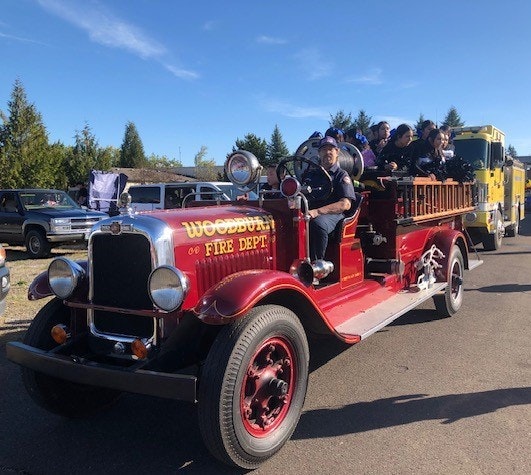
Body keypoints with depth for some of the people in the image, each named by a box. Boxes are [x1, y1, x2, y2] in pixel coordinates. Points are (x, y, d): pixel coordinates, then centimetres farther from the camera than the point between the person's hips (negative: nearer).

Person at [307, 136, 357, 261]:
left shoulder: (341, 175, 9)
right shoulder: (311, 174, 26)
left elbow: (345, 204, -5)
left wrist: (317, 211, -18)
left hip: (333, 214, -4)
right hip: (310, 213, 4)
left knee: (318, 223, -39)